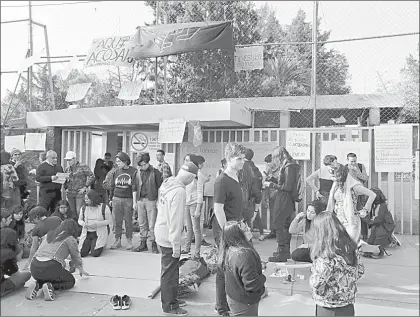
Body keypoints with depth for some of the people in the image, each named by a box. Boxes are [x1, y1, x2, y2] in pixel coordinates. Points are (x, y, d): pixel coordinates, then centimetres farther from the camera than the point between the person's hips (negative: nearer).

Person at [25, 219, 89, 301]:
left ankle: (38, 285, 5)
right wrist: (81, 270, 36)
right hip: (50, 268, -6)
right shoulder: (70, 239, 3)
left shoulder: (49, 235, 21)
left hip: (34, 268, 6)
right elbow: (76, 258, 14)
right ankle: (51, 286, -9)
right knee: (71, 281, 18)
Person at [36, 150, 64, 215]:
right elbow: (37, 178, -11)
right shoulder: (42, 166, 0)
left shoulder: (59, 166, 17)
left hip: (57, 192, 5)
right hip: (46, 192, -5)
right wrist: (50, 178, -21)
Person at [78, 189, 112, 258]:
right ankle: (90, 244, 23)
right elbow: (80, 220, 14)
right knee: (82, 254, -8)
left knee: (95, 254, -15)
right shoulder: (84, 208, 3)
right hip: (86, 233, 4)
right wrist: (83, 224, -12)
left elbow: (109, 221, -8)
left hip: (99, 234, -4)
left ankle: (102, 245, 17)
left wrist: (96, 224, -20)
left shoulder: (104, 207, -10)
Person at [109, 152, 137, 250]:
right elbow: (112, 187, 14)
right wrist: (110, 199, 14)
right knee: (118, 221, 5)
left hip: (128, 200, -3)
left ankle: (129, 241, 15)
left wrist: (134, 202, -10)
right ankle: (118, 240, 15)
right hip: (117, 199, 3)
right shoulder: (116, 172, 7)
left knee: (128, 221, 3)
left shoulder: (133, 171, -3)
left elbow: (134, 188, -7)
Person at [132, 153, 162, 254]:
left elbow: (159, 187, -1)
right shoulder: (138, 172, 9)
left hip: (151, 200, -4)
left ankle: (154, 244, 8)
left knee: (152, 225, -2)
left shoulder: (155, 172, -3)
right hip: (140, 200, 4)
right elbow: (136, 187, 15)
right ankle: (143, 243, 19)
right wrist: (136, 202, 12)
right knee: (142, 224, 9)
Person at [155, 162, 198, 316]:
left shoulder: (167, 184, 3)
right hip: (169, 237, -9)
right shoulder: (179, 191, -25)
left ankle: (171, 299, 38)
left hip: (161, 232, 9)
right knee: (170, 272, 5)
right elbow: (176, 220, -25)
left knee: (169, 269, 22)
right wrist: (176, 245, -19)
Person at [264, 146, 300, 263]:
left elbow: (288, 187, -19)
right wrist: (270, 180, 3)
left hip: (285, 199, -10)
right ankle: (286, 251, 25)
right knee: (285, 224, 15)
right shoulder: (285, 166, 13)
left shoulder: (289, 167, -16)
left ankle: (282, 254, -6)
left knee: (278, 224, -9)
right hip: (286, 199, 10)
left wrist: (272, 185, -14)